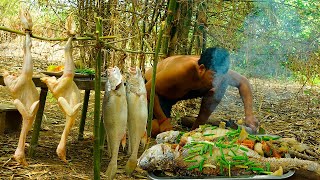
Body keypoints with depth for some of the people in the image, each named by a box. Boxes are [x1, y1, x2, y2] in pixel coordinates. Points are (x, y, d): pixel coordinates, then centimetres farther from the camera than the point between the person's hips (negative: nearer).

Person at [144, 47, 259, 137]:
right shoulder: (181, 70, -43)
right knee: (157, 130, -29)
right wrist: (163, 121, -32)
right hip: (159, 92, -5)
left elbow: (243, 82, -9)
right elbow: (149, 89, -33)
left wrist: (249, 114, -20)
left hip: (183, 91, 5)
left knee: (223, 83, -12)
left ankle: (197, 127, 0)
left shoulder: (216, 71, -26)